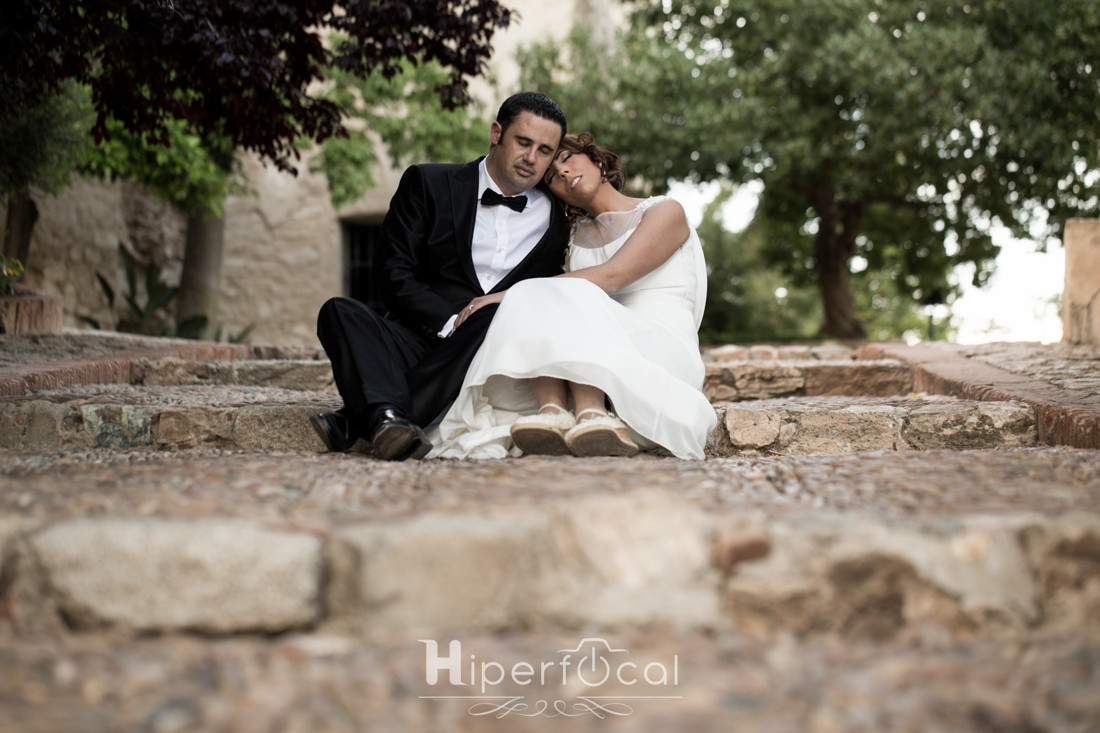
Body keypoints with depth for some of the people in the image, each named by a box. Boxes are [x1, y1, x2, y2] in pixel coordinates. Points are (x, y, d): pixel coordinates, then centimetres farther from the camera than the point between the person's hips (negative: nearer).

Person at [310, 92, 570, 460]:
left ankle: (354, 421, -39)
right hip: (419, 340, 0)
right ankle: (389, 418, -54)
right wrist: (450, 320, -15)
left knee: (499, 319, -35)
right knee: (339, 311, -25)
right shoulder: (428, 183, 10)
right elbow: (397, 274, 1)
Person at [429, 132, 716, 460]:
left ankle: (591, 416, -52)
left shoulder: (665, 211, 8)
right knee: (533, 305, -23)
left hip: (664, 355, -4)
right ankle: (553, 411, -47)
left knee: (571, 299, -29)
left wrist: (508, 296, -14)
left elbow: (611, 276, -10)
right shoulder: (580, 235, 26)